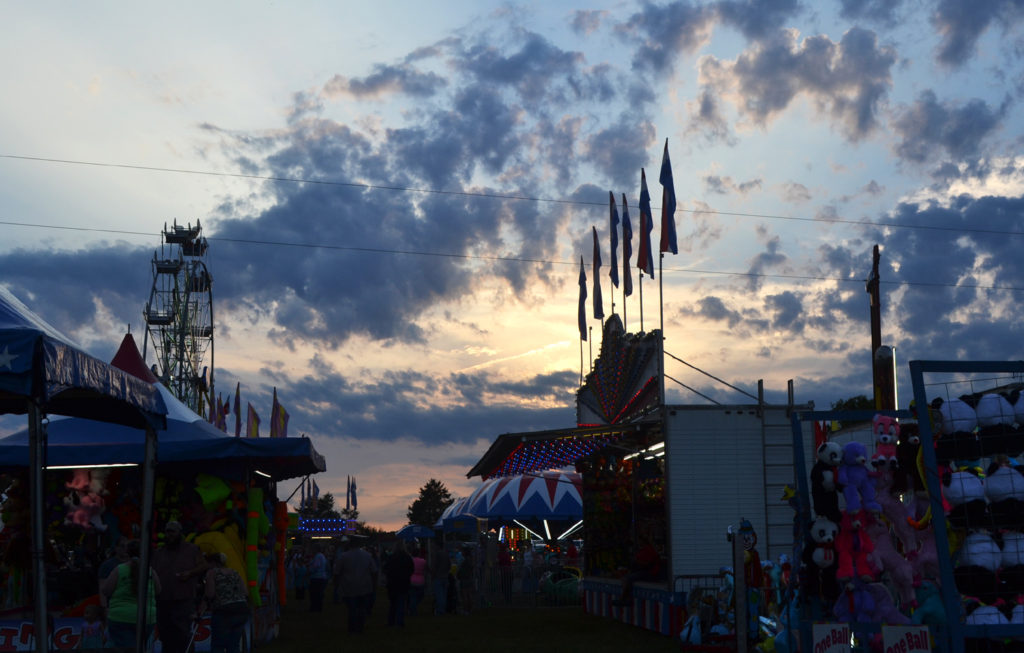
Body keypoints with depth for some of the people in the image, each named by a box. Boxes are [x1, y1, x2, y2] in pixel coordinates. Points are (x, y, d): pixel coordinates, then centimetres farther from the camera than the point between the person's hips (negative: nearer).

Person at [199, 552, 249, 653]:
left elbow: (209, 595, -8)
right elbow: (246, 594, 11)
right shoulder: (234, 572, 18)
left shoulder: (212, 572, 3)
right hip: (242, 610, 6)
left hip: (223, 612, -6)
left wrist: (199, 612, -1)